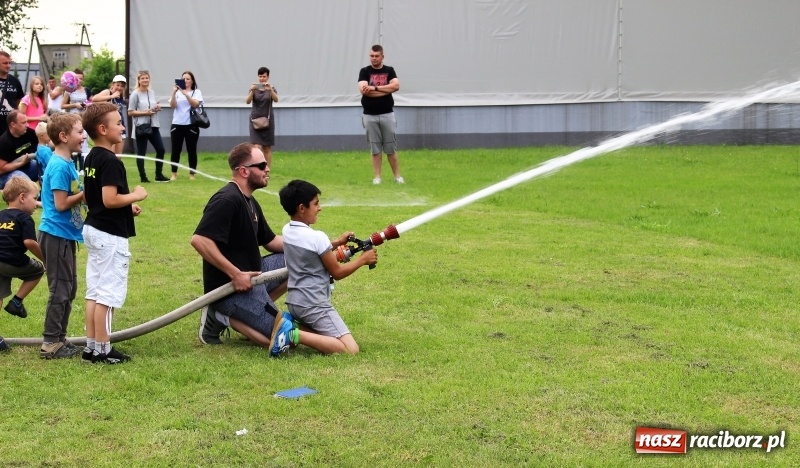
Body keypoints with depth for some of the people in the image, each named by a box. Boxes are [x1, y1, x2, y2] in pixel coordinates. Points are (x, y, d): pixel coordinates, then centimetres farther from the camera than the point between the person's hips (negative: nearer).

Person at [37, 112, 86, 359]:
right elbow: (61, 204, -20)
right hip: (57, 235, -10)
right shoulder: (59, 166, -18)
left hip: (65, 235, 10)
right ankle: (50, 344, 4)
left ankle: (59, 339, 23)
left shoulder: (67, 163, 10)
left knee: (69, 289, 15)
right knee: (60, 290, -3)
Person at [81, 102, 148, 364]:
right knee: (107, 294, -3)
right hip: (110, 235, -10)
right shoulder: (110, 161, -19)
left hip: (93, 229, 10)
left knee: (94, 292, 13)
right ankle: (102, 350, 2)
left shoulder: (91, 158, 11)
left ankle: (91, 347, 17)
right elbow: (110, 200, -26)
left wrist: (127, 207, 14)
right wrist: (136, 196, -11)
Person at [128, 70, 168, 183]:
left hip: (153, 126, 6)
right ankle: (143, 177, 7)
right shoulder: (135, 94, -8)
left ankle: (159, 175, 15)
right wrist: (145, 113, -18)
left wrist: (157, 108, 0)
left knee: (161, 149, 5)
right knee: (141, 153, 1)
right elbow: (130, 112, -10)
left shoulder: (152, 92, 10)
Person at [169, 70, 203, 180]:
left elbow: (195, 104, -13)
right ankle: (174, 174, 8)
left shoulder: (197, 92, 4)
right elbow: (172, 105, -4)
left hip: (191, 125, -1)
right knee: (175, 150, 1)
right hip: (177, 125, 2)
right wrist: (174, 93, -18)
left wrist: (185, 93, -23)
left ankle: (192, 174, 9)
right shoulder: (177, 92, 9)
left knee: (191, 150, 1)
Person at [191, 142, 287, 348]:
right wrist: (235, 274, -27)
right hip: (230, 286, -10)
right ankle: (221, 317, -3)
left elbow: (269, 241, 23)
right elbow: (199, 240, -28)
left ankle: (251, 312, 8)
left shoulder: (250, 202, 14)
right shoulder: (227, 200, -18)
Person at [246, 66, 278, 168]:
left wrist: (270, 90, -36)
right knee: (257, 147, -12)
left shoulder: (271, 89, 2)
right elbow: (247, 101, -12)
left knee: (267, 148, 3)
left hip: (268, 120, 1)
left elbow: (276, 99, -18)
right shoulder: (254, 88, 3)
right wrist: (252, 91, -30)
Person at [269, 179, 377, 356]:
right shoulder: (317, 237, -17)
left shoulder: (287, 231, 5)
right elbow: (337, 272, -7)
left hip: (294, 301, 9)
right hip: (314, 305, -9)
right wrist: (363, 259, 4)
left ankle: (291, 323, 5)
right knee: (351, 350, -15)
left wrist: (336, 243, 19)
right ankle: (295, 335, -22)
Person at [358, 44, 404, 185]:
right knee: (375, 148, 3)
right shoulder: (364, 71, 1)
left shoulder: (389, 71, 5)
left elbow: (396, 86, -13)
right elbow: (363, 90, -15)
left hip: (387, 114, 1)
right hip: (370, 115, 0)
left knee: (391, 148, 4)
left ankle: (397, 176, 10)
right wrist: (386, 90, -12)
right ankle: (377, 177, 8)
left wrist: (374, 88, -17)